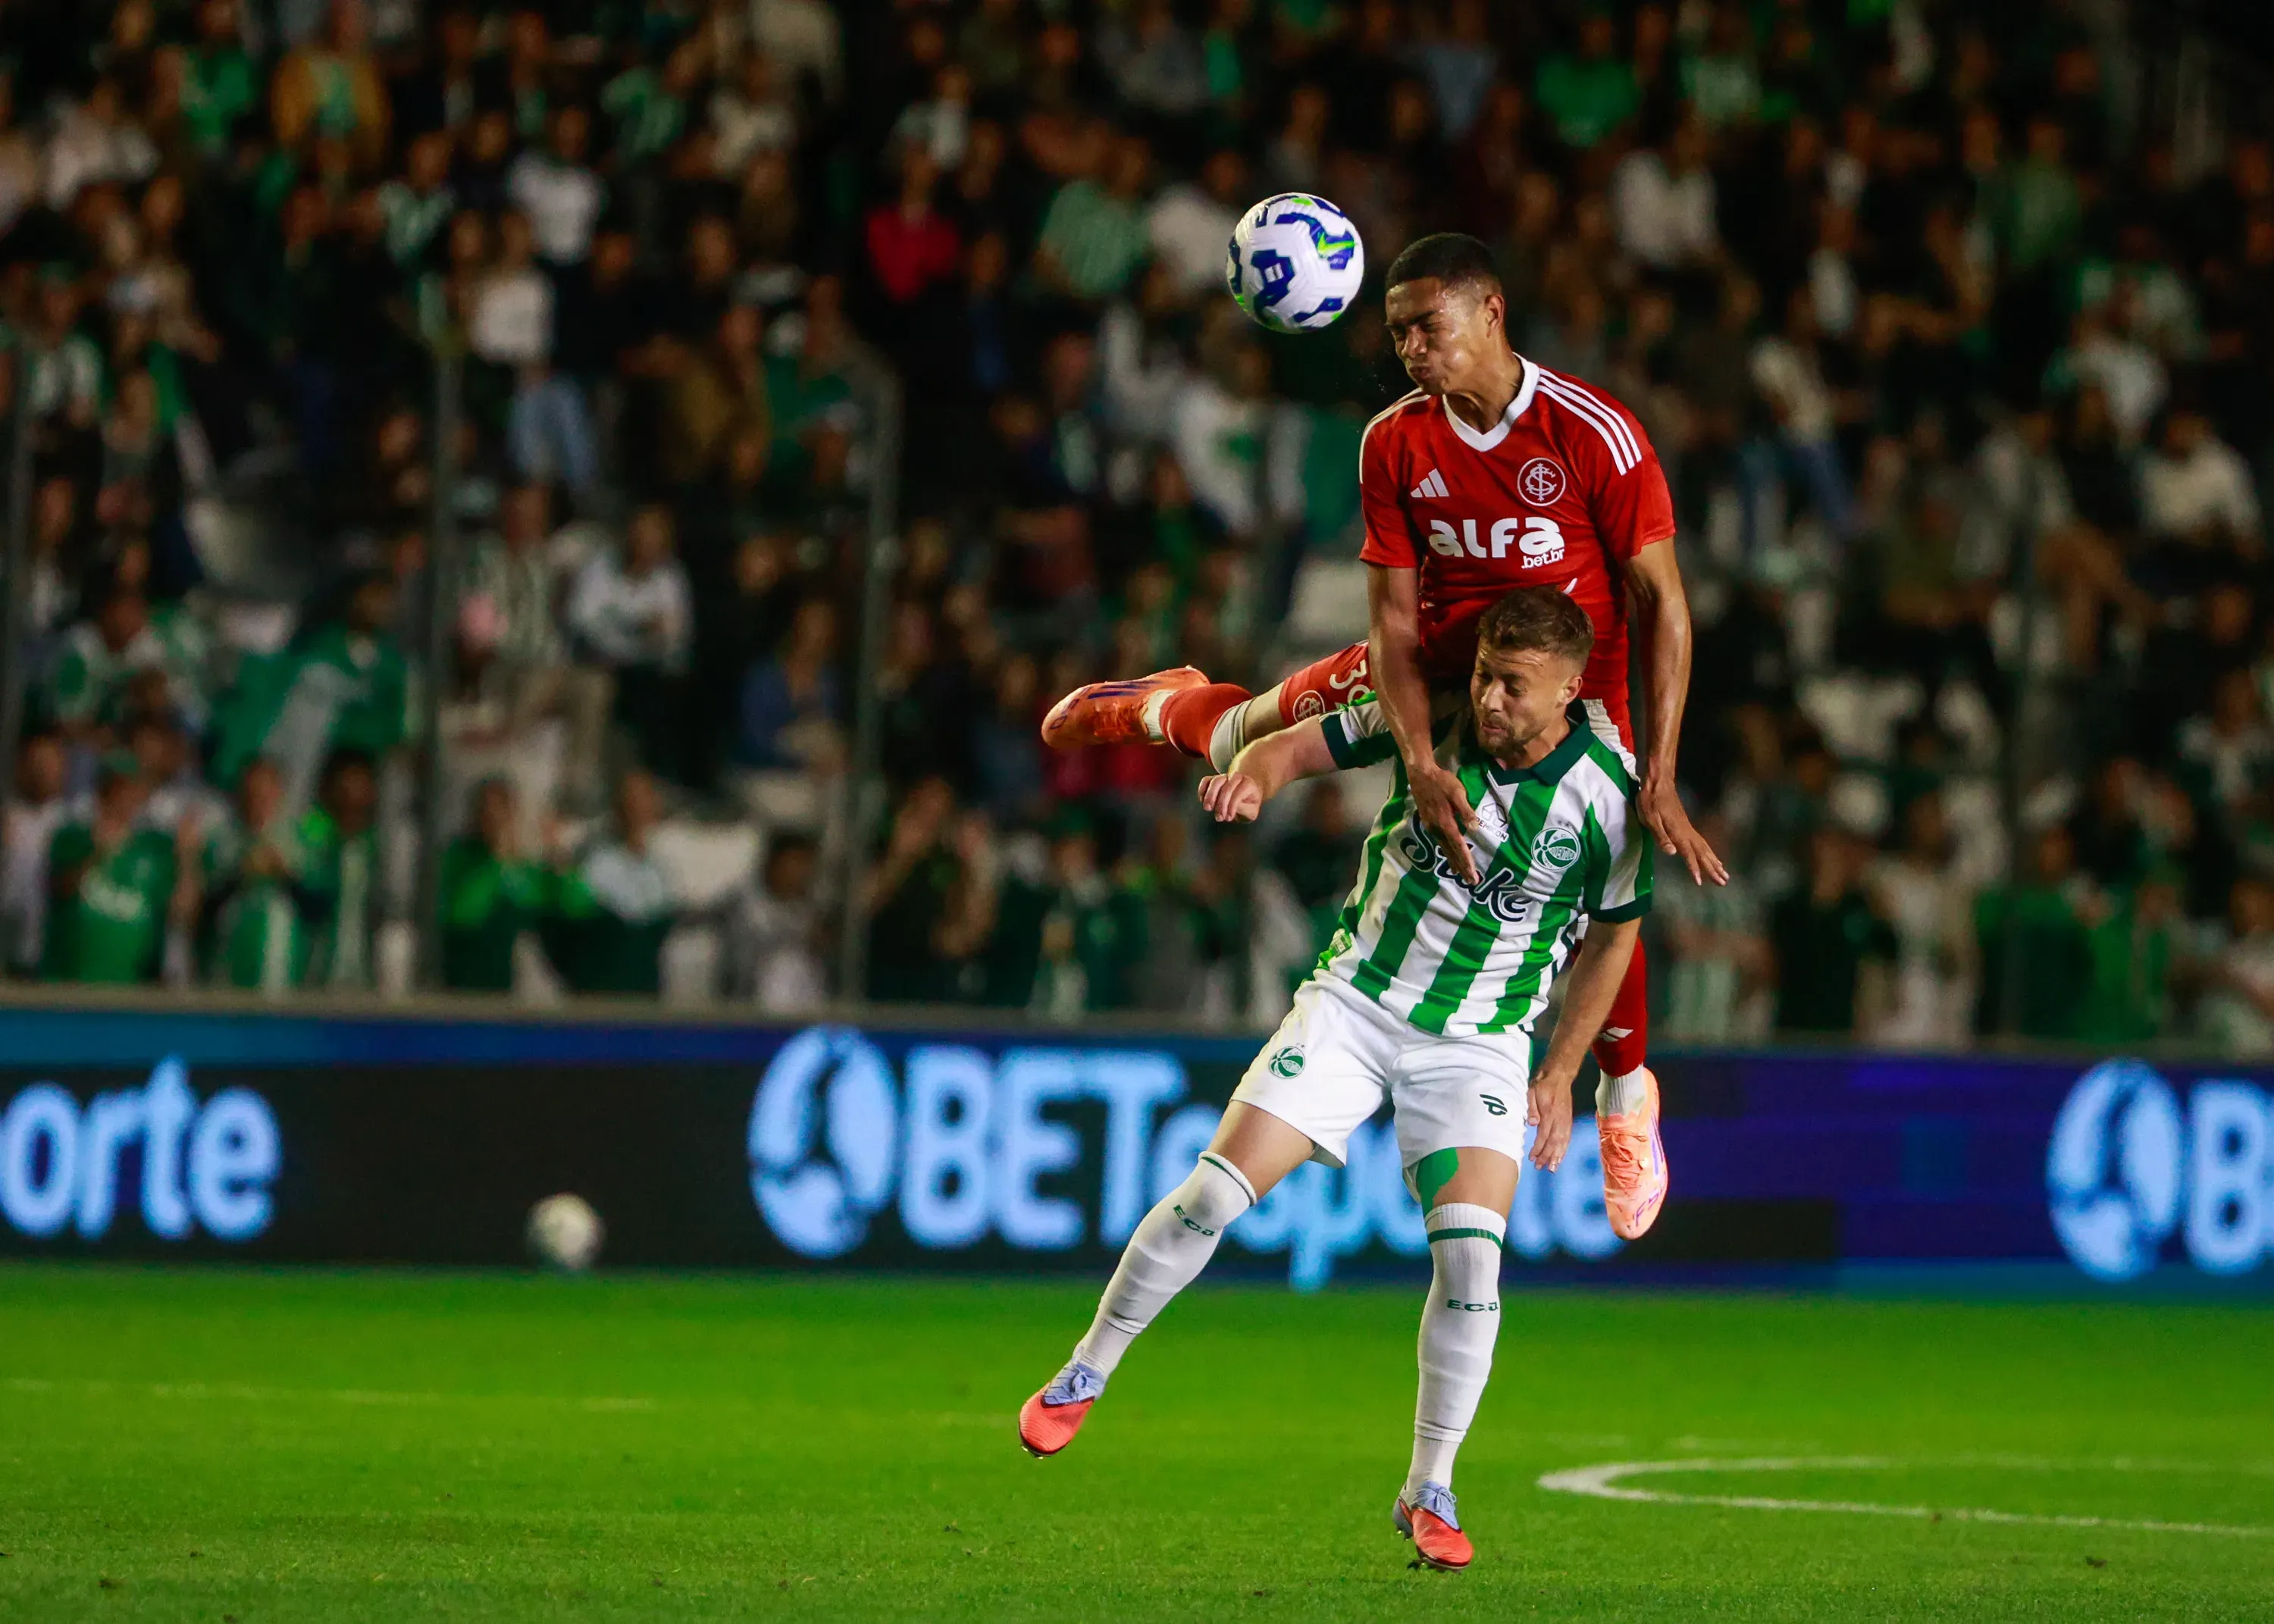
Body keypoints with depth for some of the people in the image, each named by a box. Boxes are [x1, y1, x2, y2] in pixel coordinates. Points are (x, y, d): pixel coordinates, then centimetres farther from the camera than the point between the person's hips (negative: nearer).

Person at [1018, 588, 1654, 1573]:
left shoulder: (1606, 795, -13)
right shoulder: (1431, 717, -11)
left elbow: (1614, 934, 3)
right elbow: (1302, 745, 0)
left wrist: (1560, 1072, 4)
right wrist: (1251, 775, -24)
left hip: (1481, 1041, -1)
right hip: (1356, 1001, 1)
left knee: (1471, 1257, -17)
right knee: (1214, 1193, -10)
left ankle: (1429, 1492, 0)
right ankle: (1086, 1376, 10)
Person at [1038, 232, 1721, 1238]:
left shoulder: (1597, 436, -26)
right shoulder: (1395, 444, -15)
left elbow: (1662, 600, -21)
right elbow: (1393, 614, -14)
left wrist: (1659, 779, -26)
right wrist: (1418, 763, -30)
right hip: (1442, 655, 3)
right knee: (1253, 734, 4)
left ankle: (1627, 1093, 12)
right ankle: (1166, 705, 45)